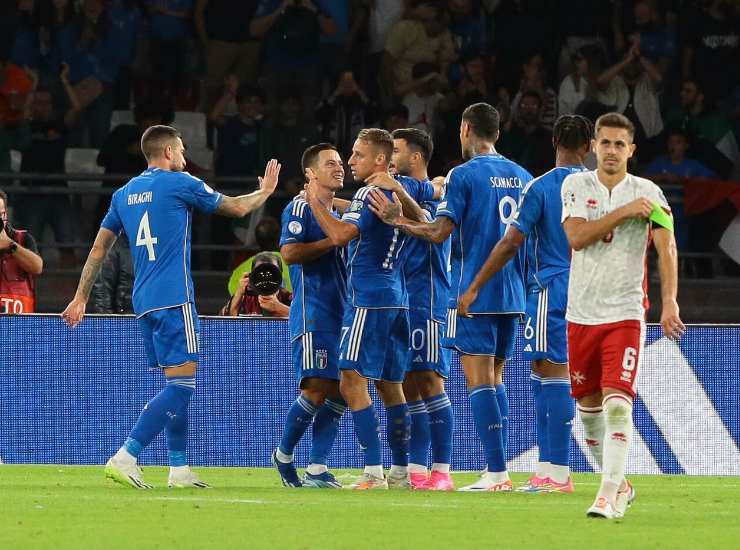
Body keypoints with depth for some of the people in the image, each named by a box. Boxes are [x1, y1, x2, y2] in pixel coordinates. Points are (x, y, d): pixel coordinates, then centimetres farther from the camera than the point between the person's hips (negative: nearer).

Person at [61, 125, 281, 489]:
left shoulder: (125, 194, 14)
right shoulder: (179, 183, -3)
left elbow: (98, 250, 15)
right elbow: (237, 208, 8)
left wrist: (81, 298, 21)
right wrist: (265, 191, 27)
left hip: (144, 302, 8)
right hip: (173, 300, -8)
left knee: (177, 385, 14)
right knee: (182, 383, -10)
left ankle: (179, 469, 10)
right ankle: (125, 458, -21)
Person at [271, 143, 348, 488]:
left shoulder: (338, 213, 21)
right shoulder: (300, 208, -4)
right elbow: (289, 253, -17)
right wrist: (334, 240, -18)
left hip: (341, 314, 8)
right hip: (312, 314, -8)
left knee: (337, 394, 1)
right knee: (315, 390, -14)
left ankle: (316, 470, 3)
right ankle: (284, 455, 6)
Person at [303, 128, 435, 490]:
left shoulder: (371, 194, -14)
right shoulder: (405, 188, 11)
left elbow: (340, 235, -23)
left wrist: (315, 201, -12)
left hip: (368, 298, -9)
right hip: (397, 298, 9)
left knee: (353, 380, -11)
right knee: (390, 385, 13)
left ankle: (373, 472, -19)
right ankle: (401, 472, 15)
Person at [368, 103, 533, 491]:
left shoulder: (464, 175, -9)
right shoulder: (521, 176, 12)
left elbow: (440, 232, -14)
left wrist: (395, 219, -3)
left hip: (474, 292, -7)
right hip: (511, 293, 7)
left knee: (479, 380, -7)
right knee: (495, 379, 14)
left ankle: (496, 471, -13)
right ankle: (498, 470, 11)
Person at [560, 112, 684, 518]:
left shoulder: (648, 193, -2)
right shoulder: (575, 185, 3)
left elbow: (666, 247, -10)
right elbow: (576, 236, -11)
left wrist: (669, 301, -22)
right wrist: (623, 212, -19)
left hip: (625, 313, -3)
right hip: (581, 313, 3)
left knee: (617, 402, -16)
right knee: (588, 405, 10)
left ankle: (609, 496, -18)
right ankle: (618, 483, 28)